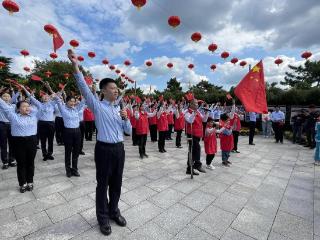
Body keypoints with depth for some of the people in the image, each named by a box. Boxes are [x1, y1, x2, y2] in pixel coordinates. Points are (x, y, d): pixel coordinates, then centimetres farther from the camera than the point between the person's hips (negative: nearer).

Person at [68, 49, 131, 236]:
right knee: (103, 184, 10)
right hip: (104, 149, -5)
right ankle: (103, 217, 31)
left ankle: (114, 211, 39)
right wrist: (76, 65, -25)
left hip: (119, 148, 5)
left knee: (117, 183, 17)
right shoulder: (97, 106, -3)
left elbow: (129, 131, 10)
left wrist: (126, 118, -7)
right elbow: (84, 88, -16)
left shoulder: (119, 108, 11)